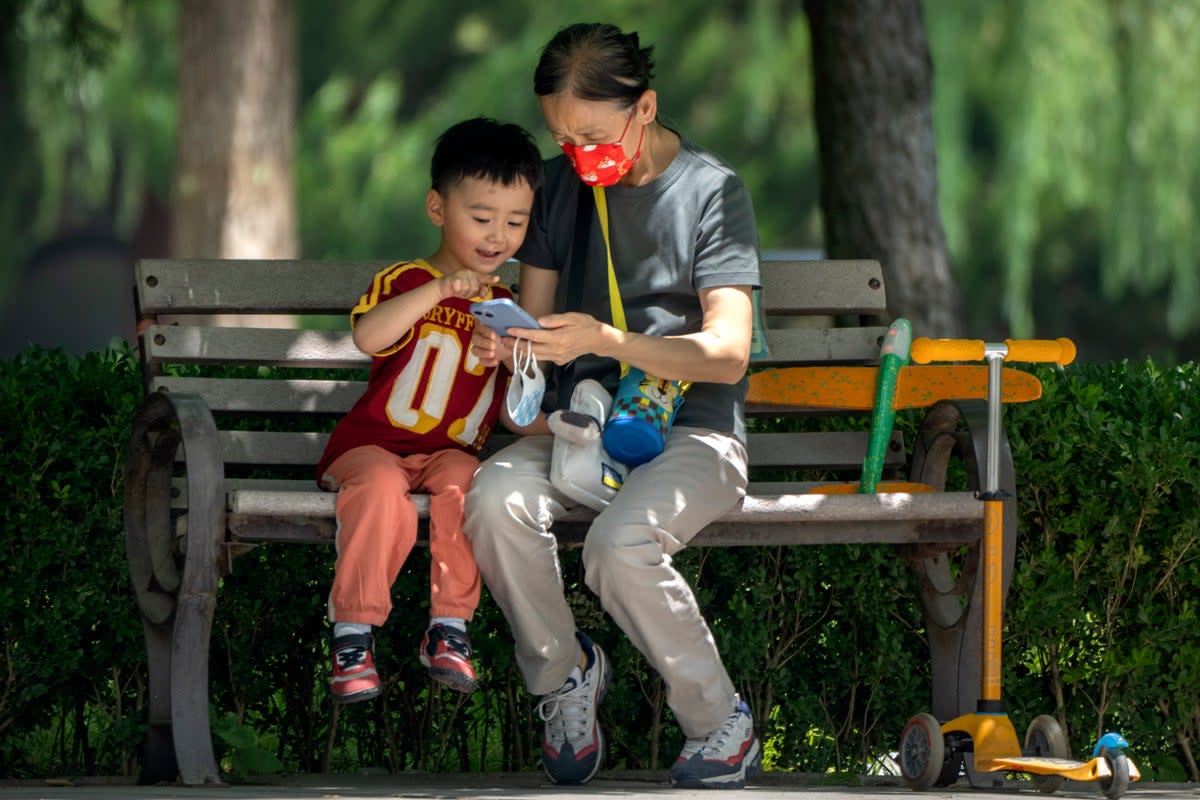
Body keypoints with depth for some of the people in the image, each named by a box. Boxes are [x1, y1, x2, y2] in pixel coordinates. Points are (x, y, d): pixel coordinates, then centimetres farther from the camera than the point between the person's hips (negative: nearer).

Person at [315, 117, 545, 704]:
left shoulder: (506, 310, 14)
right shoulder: (405, 282, -1)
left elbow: (509, 412, 17)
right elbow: (367, 337, -24)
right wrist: (439, 291, -32)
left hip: (451, 451, 3)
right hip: (373, 443, -3)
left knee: (465, 482, -32)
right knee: (382, 488, -36)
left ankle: (449, 629, -21)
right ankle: (352, 636, -27)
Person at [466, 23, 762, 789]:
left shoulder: (713, 191, -5)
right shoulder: (562, 185, 10)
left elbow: (728, 352, -14)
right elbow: (538, 311, 16)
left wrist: (604, 340, -28)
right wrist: (506, 341, -10)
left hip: (690, 430, -4)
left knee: (621, 544, -35)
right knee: (496, 499, -30)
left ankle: (722, 724, -12)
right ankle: (564, 673, -6)